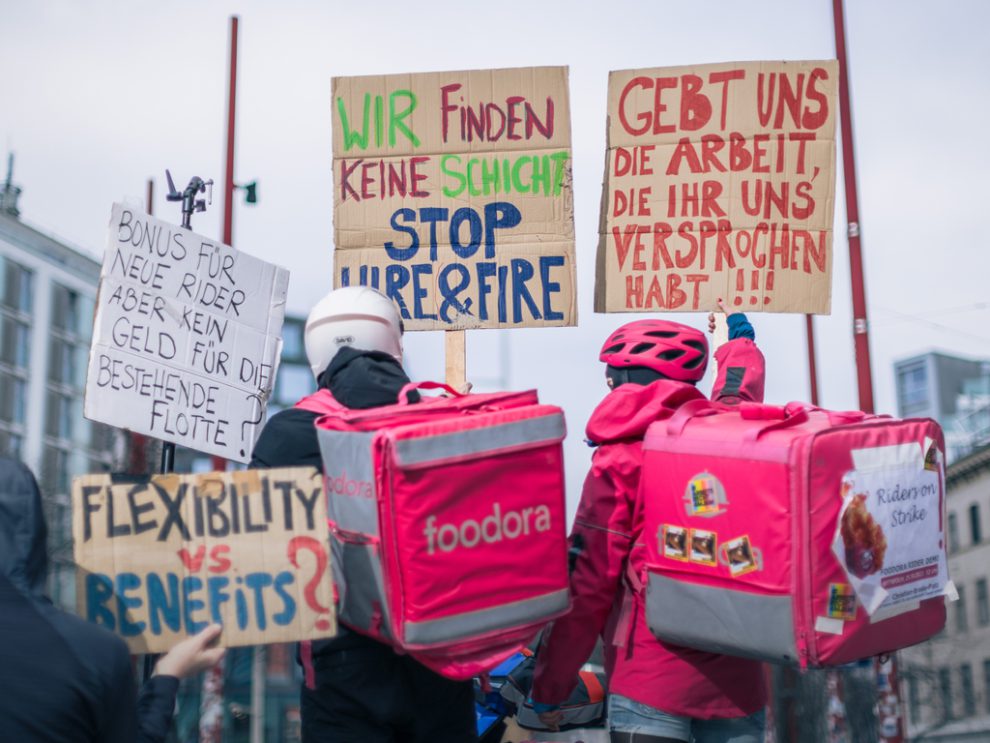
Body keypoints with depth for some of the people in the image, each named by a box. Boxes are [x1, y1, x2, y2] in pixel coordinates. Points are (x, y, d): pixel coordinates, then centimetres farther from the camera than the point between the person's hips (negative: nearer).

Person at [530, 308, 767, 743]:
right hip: (738, 676, 5)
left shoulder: (619, 461, -6)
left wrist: (549, 688, 3)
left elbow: (587, 584, -7)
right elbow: (740, 384, 31)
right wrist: (738, 339, 53)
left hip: (654, 677, -4)